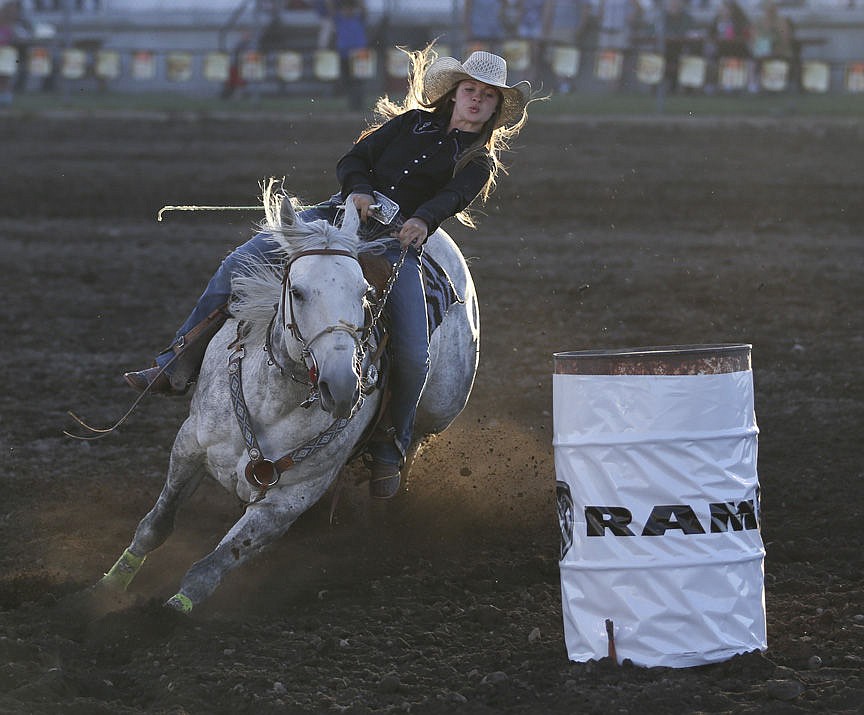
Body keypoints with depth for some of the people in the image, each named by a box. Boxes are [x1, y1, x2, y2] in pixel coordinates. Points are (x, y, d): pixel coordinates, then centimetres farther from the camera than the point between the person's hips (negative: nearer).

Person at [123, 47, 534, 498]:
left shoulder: (480, 163, 14)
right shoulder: (413, 123, 20)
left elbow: (453, 197, -9)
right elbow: (353, 160, 11)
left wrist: (423, 220, -31)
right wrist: (358, 189, -13)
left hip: (398, 245, -2)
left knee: (412, 355, -20)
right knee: (240, 265, -15)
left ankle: (390, 451, 3)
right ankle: (178, 365, -12)